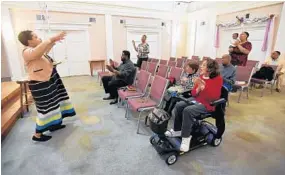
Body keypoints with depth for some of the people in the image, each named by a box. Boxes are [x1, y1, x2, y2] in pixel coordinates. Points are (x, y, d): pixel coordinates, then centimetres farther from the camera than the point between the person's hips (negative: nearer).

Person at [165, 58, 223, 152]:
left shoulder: (218, 79, -12)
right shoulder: (201, 77, 5)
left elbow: (214, 97, -21)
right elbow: (193, 93, 6)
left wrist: (203, 87, -31)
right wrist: (198, 89, -16)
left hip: (207, 104, -7)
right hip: (196, 99, 7)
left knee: (187, 110, -29)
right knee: (178, 106, -12)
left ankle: (186, 137, -15)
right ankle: (177, 130, 3)